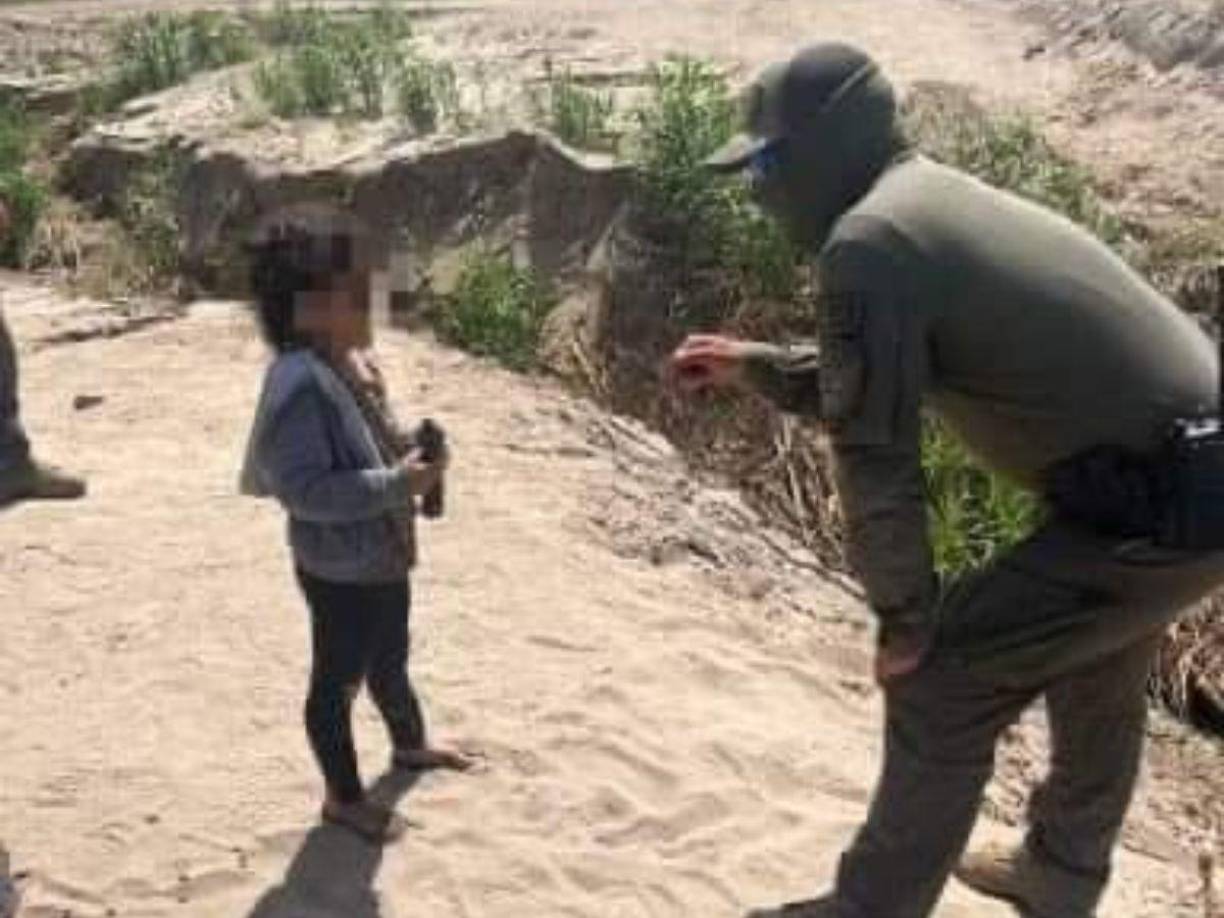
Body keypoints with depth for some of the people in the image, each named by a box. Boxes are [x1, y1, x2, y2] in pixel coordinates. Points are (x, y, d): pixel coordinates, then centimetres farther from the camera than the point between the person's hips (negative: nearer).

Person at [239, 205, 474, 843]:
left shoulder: (354, 361, 1)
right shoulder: (300, 384, -29)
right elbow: (306, 489, -32)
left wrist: (412, 453, -3)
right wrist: (398, 484, -30)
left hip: (383, 557, 9)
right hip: (340, 570, -9)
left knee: (390, 662, 30)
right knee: (337, 681, 12)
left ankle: (411, 745, 54)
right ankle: (343, 798, 31)